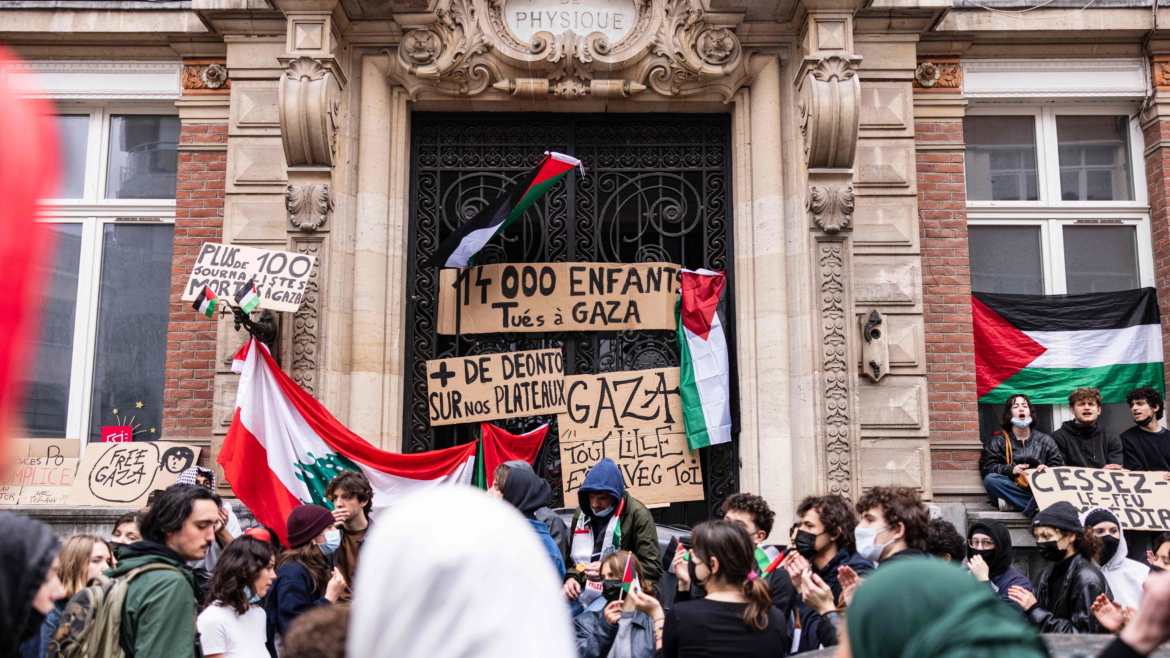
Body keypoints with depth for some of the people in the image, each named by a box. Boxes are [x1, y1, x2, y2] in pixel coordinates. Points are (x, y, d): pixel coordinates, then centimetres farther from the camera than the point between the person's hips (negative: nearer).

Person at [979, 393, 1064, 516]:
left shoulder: (1046, 440, 21)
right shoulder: (997, 441, 15)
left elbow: (1059, 466, 12)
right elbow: (986, 468, 2)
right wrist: (1010, 470, -16)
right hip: (1012, 491, -1)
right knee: (990, 479, -32)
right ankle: (1038, 505, -34)